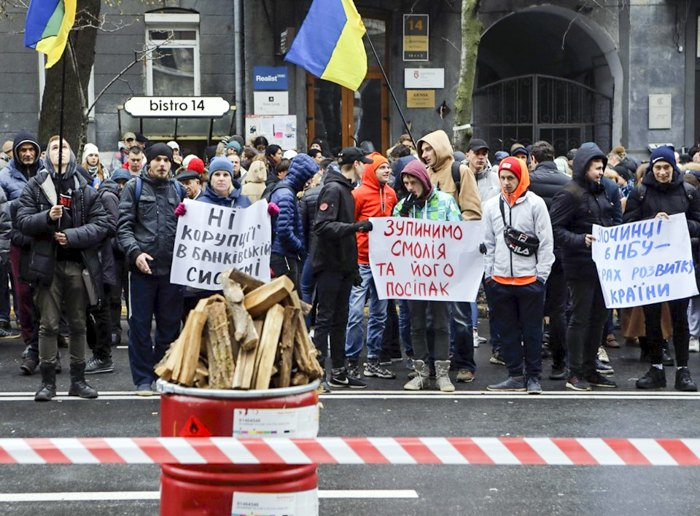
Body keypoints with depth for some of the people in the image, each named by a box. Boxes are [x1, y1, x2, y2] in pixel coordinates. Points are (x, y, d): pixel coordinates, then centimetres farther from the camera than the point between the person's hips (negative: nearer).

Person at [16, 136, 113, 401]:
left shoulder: (85, 188, 4)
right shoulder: (35, 185, 3)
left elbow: (102, 224, -1)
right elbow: (23, 221, -2)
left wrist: (72, 236, -13)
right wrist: (47, 216, -19)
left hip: (78, 264, 1)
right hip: (48, 263, -1)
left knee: (78, 324, 9)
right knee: (48, 325, 1)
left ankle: (78, 380, 18)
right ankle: (47, 381, 9)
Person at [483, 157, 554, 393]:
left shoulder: (535, 203, -3)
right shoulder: (491, 205, 8)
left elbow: (546, 242, -4)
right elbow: (488, 243, 12)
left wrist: (541, 275, -8)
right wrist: (488, 274, 6)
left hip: (529, 279, -4)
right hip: (500, 280, 4)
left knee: (532, 331, 3)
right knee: (507, 330, 9)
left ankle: (533, 378, 12)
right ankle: (515, 376, 17)